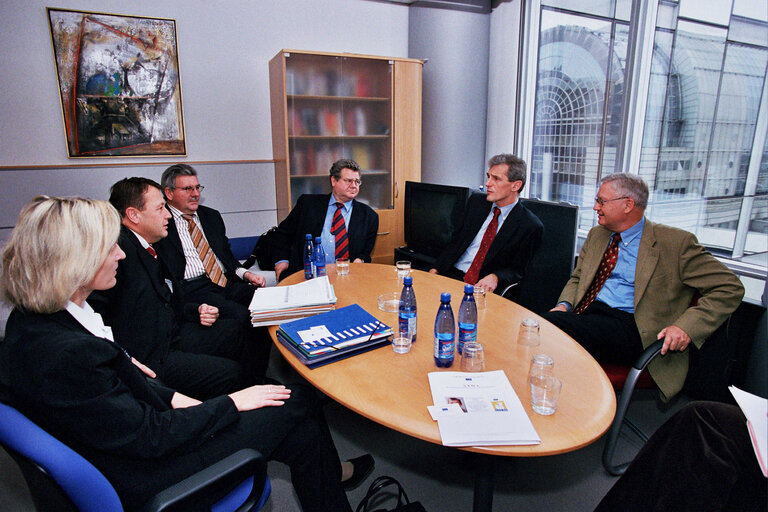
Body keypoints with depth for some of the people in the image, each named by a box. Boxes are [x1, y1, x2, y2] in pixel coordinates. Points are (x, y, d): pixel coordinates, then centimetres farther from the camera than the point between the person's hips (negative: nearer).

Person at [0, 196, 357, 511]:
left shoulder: (33, 319, -2)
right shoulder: (63, 355, -32)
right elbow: (150, 435, -24)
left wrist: (174, 399, 0)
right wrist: (232, 403, -13)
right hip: (147, 480, -8)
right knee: (299, 404, -1)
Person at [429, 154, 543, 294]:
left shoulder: (530, 226, -4)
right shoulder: (476, 201, 10)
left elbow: (517, 270, -1)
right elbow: (455, 240, 13)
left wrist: (495, 277, -22)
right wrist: (436, 269, -1)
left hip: (483, 287, -4)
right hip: (451, 274, 5)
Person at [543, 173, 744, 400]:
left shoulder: (675, 242, 0)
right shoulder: (596, 235, 18)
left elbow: (730, 288, 0)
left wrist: (686, 327, -14)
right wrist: (564, 305, 3)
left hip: (630, 327, -5)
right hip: (589, 313, 6)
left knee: (551, 324, -33)